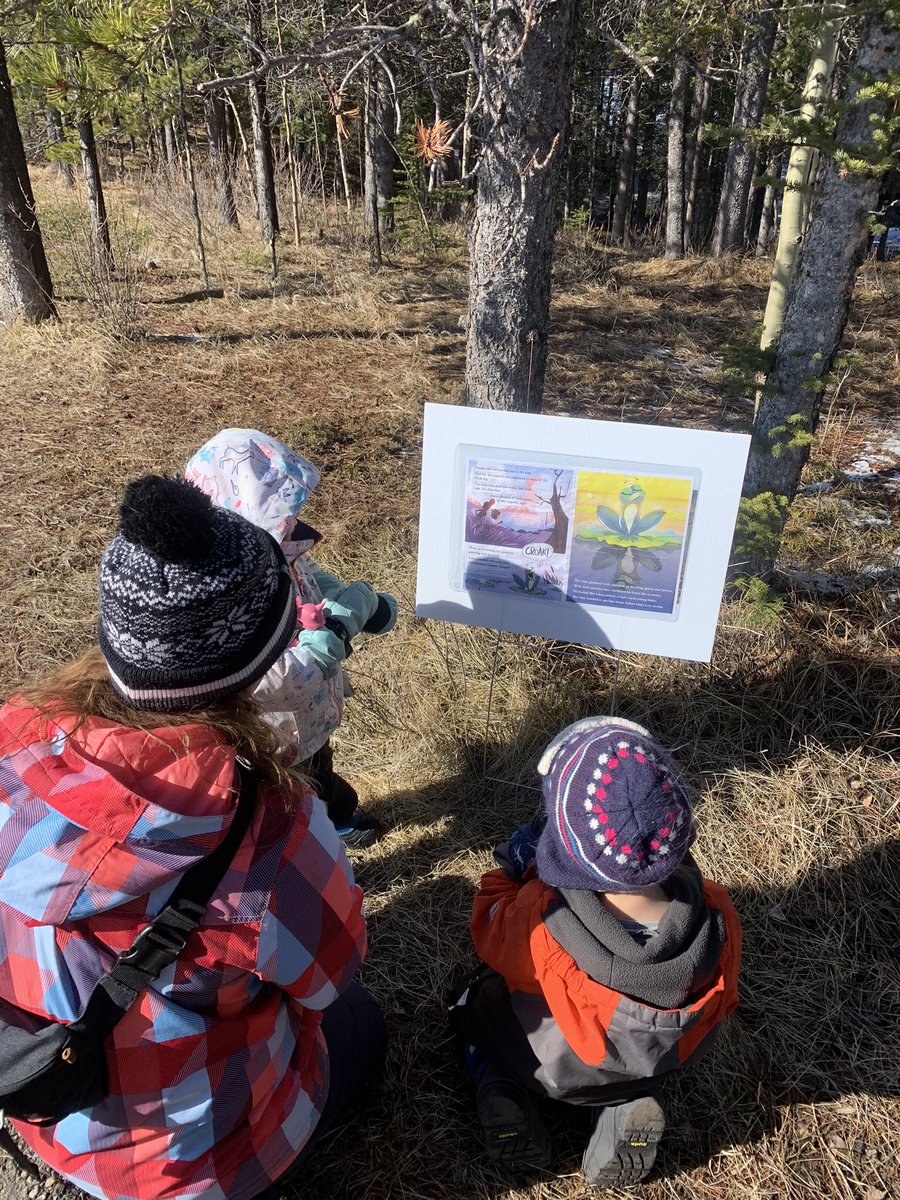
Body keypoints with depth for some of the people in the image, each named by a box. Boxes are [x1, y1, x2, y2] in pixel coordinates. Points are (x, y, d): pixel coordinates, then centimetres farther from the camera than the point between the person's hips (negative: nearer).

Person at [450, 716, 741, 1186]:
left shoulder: (539, 922, -40)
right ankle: (625, 1107, 11)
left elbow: (488, 934, -14)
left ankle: (501, 1091, 4)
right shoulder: (718, 916, -32)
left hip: (553, 1070, -2)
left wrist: (508, 868, -5)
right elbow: (718, 1000, -7)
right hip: (656, 1063, 2)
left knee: (476, 995, 26)